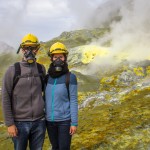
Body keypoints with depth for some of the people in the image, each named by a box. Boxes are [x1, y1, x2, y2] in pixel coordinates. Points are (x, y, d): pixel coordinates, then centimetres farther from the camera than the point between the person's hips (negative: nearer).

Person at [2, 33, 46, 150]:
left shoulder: (41, 69, 4)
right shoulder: (13, 70, -6)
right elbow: (6, 98, -6)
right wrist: (9, 123, -9)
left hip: (39, 122, 3)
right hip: (20, 122, -3)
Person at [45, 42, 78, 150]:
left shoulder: (70, 77, -12)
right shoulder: (48, 77, 2)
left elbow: (73, 101, -10)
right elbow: (46, 98, 9)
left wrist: (74, 123, -11)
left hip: (65, 120, -4)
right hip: (50, 120, 5)